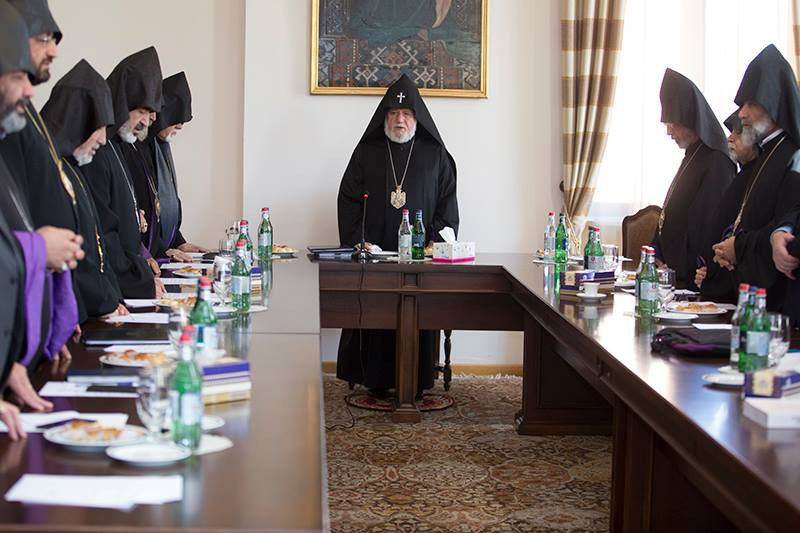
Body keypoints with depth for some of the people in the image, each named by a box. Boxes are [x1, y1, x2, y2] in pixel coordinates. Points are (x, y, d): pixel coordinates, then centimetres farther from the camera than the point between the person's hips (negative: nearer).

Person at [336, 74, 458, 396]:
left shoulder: (435, 155, 11)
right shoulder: (366, 153, 11)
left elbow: (448, 201, 7)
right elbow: (348, 199, 7)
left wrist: (437, 241, -7)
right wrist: (358, 242, -6)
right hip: (374, 253, 0)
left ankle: (417, 382, 0)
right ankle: (376, 381, 1)